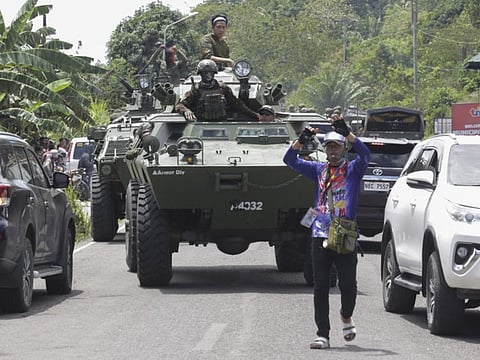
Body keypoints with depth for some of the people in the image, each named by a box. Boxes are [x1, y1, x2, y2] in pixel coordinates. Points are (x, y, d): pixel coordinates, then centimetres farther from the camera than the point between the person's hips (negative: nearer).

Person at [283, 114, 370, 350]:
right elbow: (290, 160, 11)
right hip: (320, 236, 3)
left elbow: (364, 154, -14)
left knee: (348, 284, -5)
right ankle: (323, 335, 3)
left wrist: (346, 132, -24)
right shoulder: (318, 170, 15)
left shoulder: (352, 169, 5)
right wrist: (302, 140, -6)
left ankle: (346, 317, 26)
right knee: (320, 287, 0)